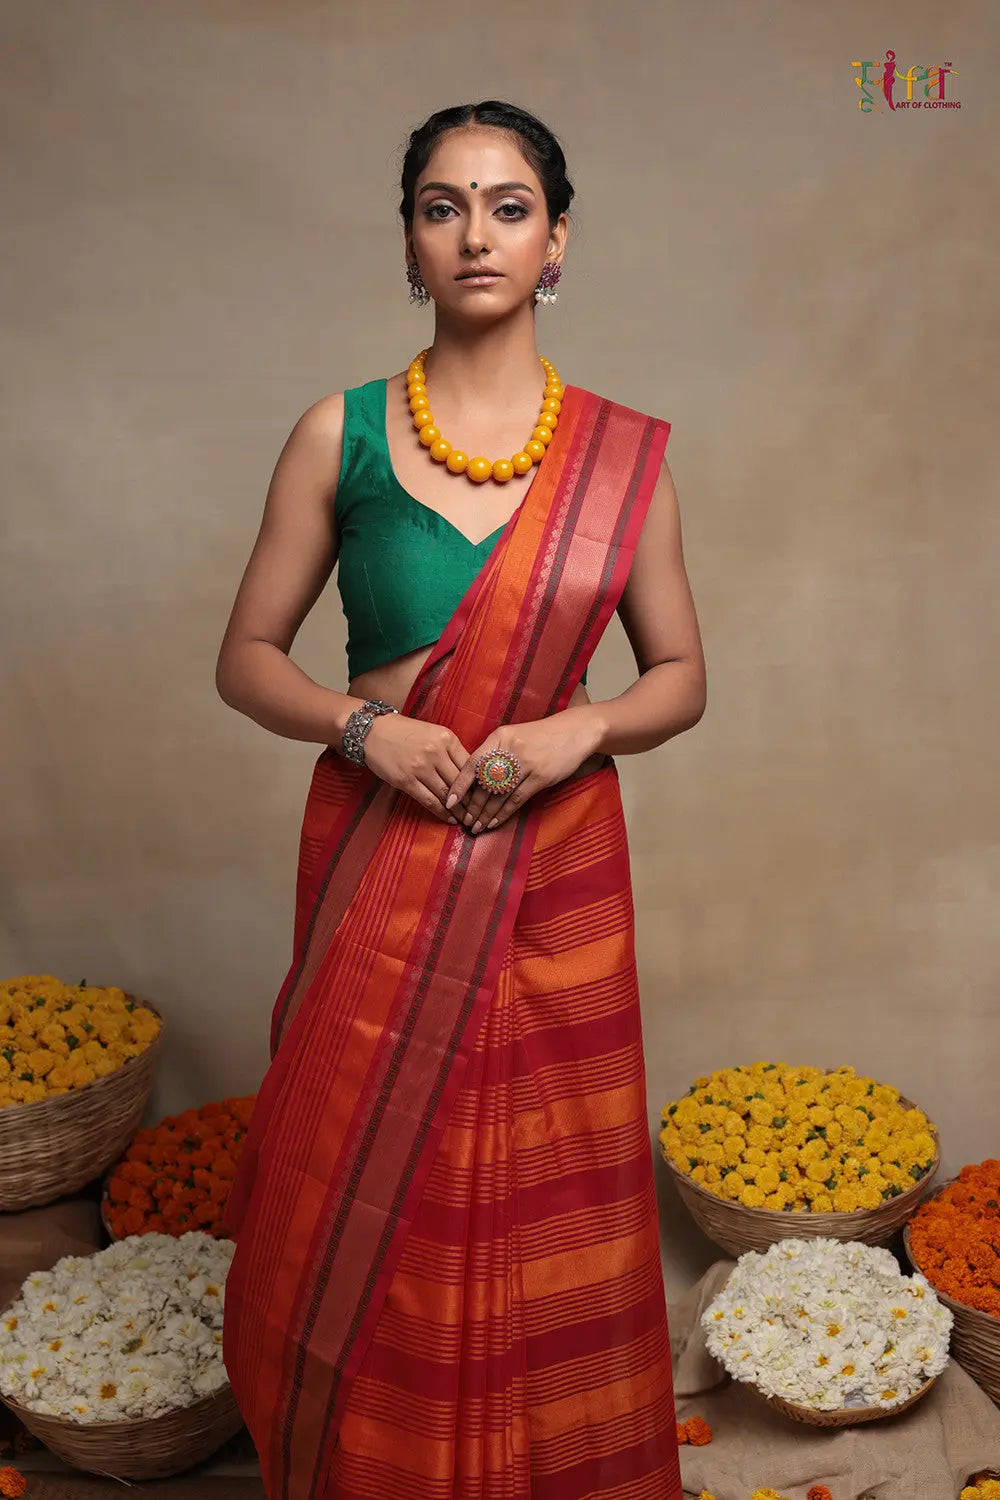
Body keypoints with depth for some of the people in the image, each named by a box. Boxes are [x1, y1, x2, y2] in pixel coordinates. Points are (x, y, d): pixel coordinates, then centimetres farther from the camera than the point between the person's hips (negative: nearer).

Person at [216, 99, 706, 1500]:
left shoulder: (623, 455, 1)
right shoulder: (341, 435, -1)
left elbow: (680, 675, 7)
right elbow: (247, 659, 4)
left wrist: (583, 727, -12)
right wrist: (364, 724, -14)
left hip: (553, 872, 1)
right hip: (381, 866, 0)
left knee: (545, 1218, 10)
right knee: (364, 1207, 9)